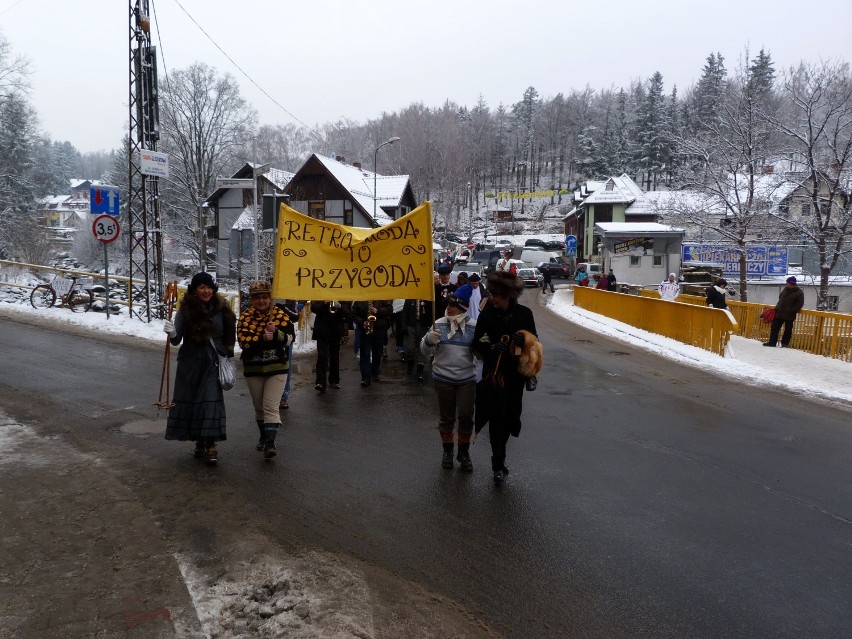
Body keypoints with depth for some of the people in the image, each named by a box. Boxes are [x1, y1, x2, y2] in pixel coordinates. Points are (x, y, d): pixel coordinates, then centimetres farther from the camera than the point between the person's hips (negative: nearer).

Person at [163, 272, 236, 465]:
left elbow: (228, 337, 9)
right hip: (190, 363, 1)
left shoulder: (221, 309, 0)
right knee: (189, 400, 6)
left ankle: (209, 446, -6)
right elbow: (177, 340, -4)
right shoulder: (185, 310, -3)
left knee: (211, 401, -8)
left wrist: (228, 358, 7)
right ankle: (200, 443, 20)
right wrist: (171, 333, -25)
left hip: (213, 363, -1)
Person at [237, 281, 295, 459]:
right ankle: (263, 435, 36)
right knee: (259, 406, 16)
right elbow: (243, 342, -16)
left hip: (277, 368, -2)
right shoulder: (245, 317, -3)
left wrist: (275, 333, -31)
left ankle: (270, 442, -12)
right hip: (253, 369, 2)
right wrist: (263, 338, -29)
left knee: (271, 406, -11)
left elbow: (289, 339, -13)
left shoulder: (281, 315, -4)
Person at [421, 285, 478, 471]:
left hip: (467, 379, 0)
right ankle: (447, 451, 28)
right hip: (443, 379, 0)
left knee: (466, 416, 3)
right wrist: (429, 340, -24)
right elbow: (426, 352, -2)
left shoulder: (473, 326, -4)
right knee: (446, 417, 11)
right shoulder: (439, 324, -4)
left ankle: (464, 452, 21)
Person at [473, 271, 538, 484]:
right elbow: (477, 343, -3)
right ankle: (498, 464, 1)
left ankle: (499, 454, 35)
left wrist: (524, 339, -17)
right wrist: (492, 348, -22)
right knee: (496, 415, -6)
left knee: (510, 414, 11)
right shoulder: (487, 313, -6)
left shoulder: (524, 314, -3)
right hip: (493, 371, -2)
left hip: (515, 372, 2)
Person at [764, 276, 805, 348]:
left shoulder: (799, 293, -9)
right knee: (774, 328, 6)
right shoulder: (785, 289, 10)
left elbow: (799, 305, -12)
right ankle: (772, 342, 12)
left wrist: (791, 311, -18)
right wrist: (777, 307, 11)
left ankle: (784, 343, 15)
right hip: (779, 313, 6)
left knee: (788, 330, 5)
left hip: (789, 316, -6)